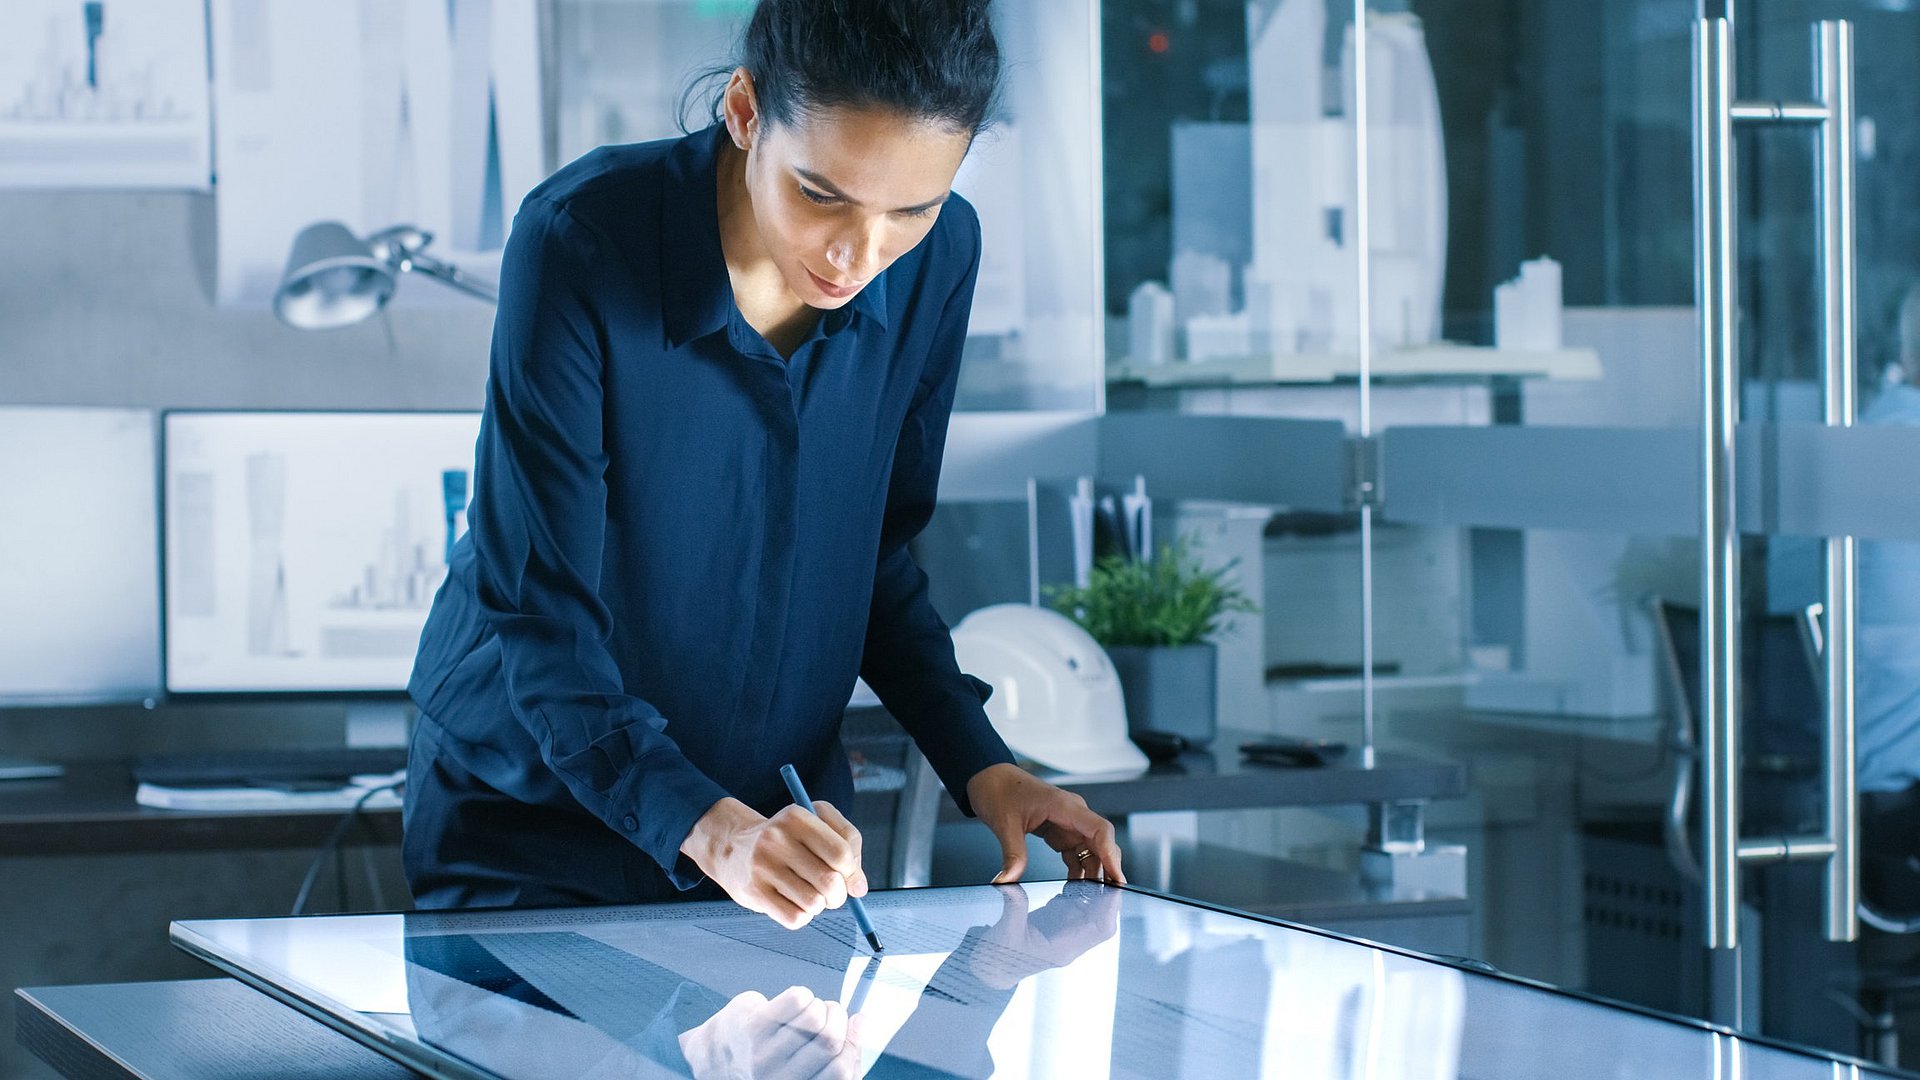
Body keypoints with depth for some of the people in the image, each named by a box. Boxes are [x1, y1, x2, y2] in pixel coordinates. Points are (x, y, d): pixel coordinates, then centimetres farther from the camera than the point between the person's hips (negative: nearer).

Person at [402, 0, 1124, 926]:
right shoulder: (581, 243, -25)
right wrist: (711, 829, -40)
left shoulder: (936, 260, -11)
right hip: (532, 816, -4)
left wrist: (979, 765, -9)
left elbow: (877, 557, 4)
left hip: (783, 816, 4)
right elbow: (541, 616, -27)